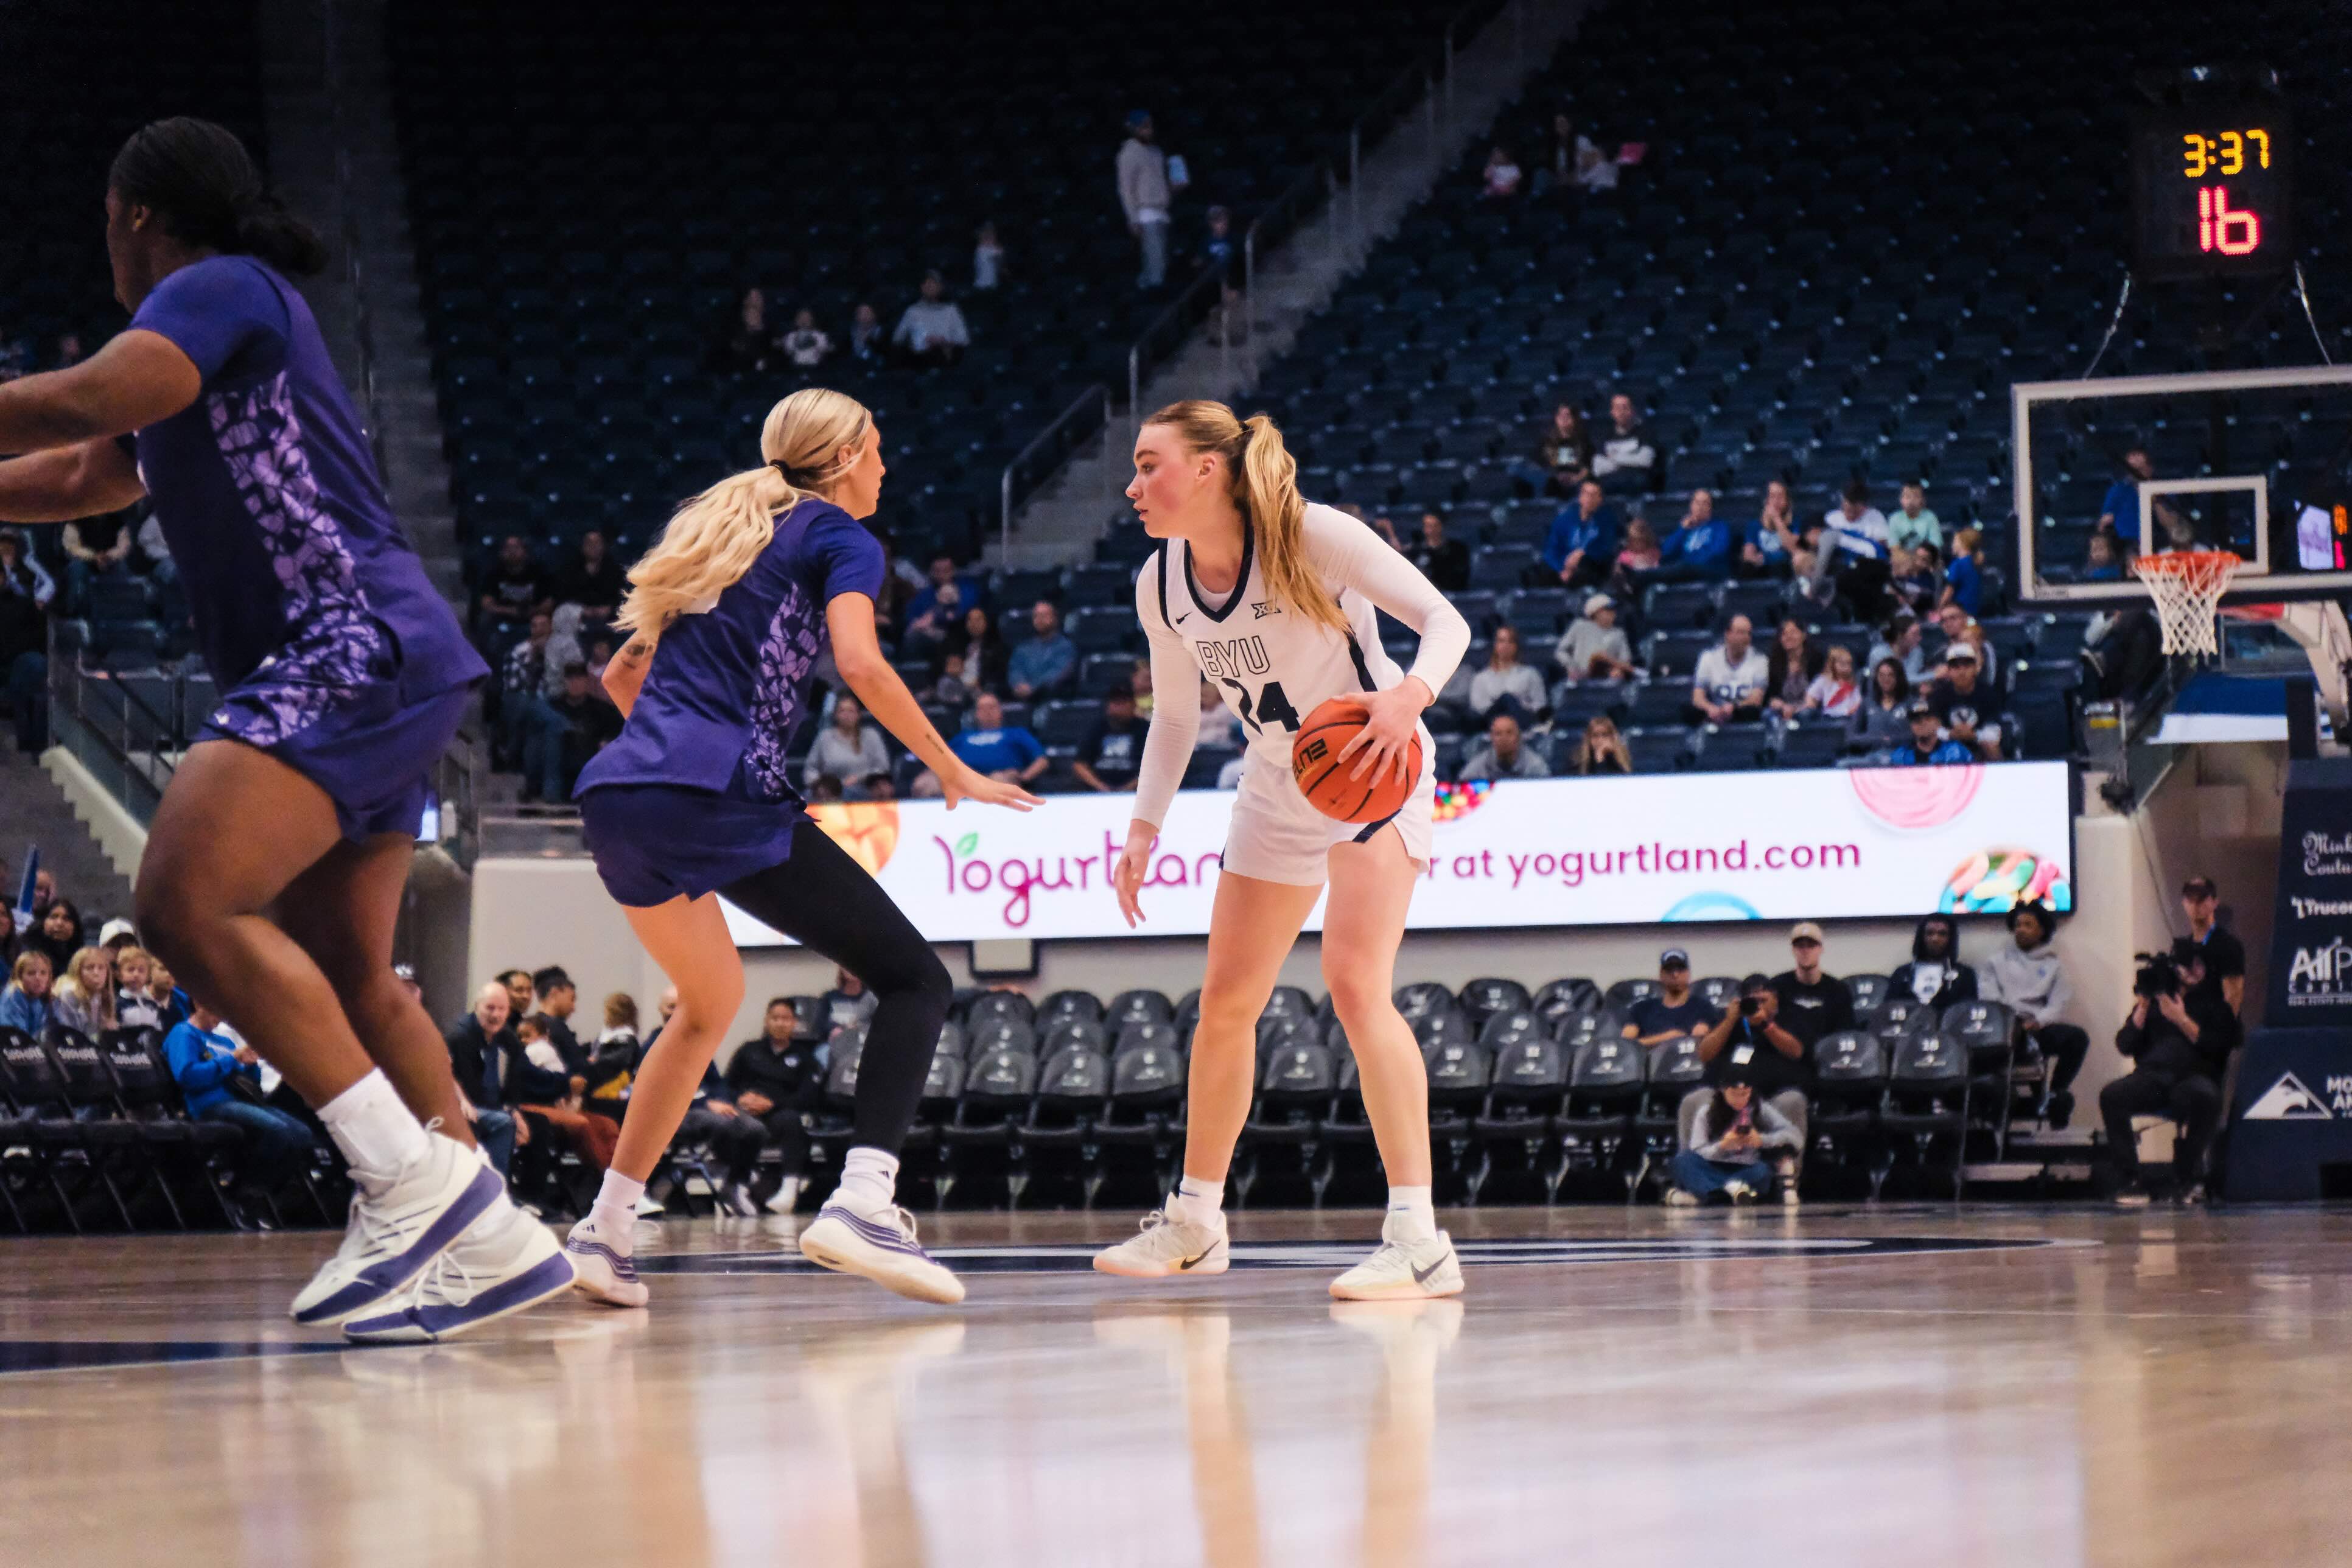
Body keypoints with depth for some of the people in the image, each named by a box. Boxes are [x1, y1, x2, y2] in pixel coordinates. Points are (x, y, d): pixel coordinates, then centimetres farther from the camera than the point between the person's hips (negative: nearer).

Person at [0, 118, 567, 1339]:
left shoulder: (222, 290, -4)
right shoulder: (209, 337, 27)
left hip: (359, 649, -11)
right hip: (357, 675, 11)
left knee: (187, 900, -24)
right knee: (343, 983, 13)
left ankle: (417, 1182, -27)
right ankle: (490, 1242, 15)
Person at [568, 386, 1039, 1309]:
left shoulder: (723, 530, 27)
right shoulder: (841, 537, 6)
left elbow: (623, 676, 30)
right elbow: (860, 663, -12)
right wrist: (954, 773, -3)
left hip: (616, 794, 8)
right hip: (719, 800, -8)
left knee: (711, 1001, 30)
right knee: (912, 979, -2)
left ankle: (605, 1231, 23)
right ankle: (863, 1199, -24)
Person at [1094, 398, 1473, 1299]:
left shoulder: (1313, 535, -24)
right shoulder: (1161, 585, -6)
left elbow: (1445, 621, -23)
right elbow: (1174, 716, 10)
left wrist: (1412, 694, -44)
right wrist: (1144, 827, 1)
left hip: (1375, 770, -7)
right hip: (1277, 789, 7)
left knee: (1354, 981, -24)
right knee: (1225, 1003, 11)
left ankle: (1418, 1240, -26)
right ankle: (1194, 1223, 29)